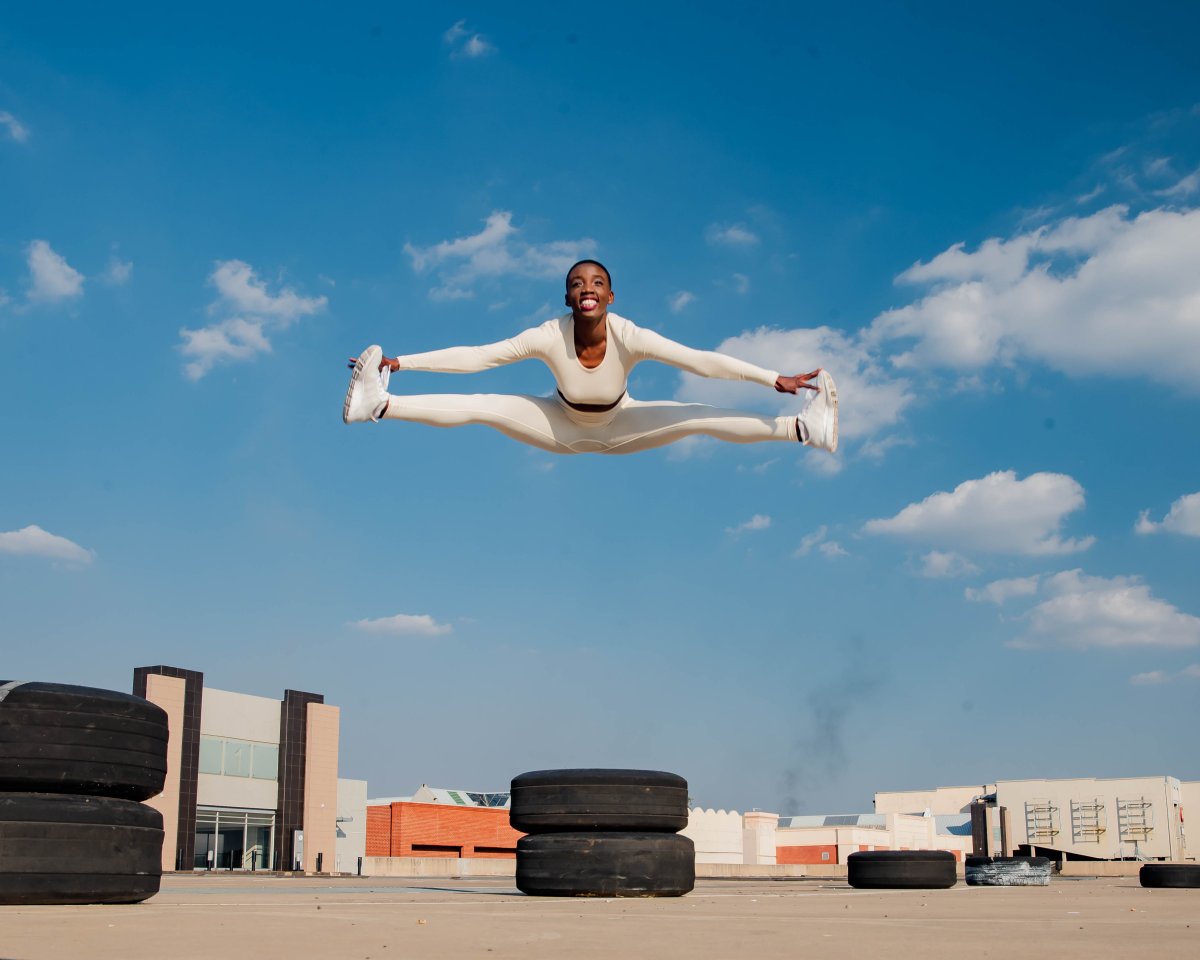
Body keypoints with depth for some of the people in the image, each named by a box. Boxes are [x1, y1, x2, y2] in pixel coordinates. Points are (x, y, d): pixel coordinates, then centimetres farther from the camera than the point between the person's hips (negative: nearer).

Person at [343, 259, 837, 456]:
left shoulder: (631, 337, -34)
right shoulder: (549, 336, -33)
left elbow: (702, 361, -34)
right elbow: (473, 356, -31)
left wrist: (774, 378, -38)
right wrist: (401, 362, -34)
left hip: (621, 427, 0)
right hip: (564, 428, 0)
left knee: (702, 418, -17)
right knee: (481, 406, -18)